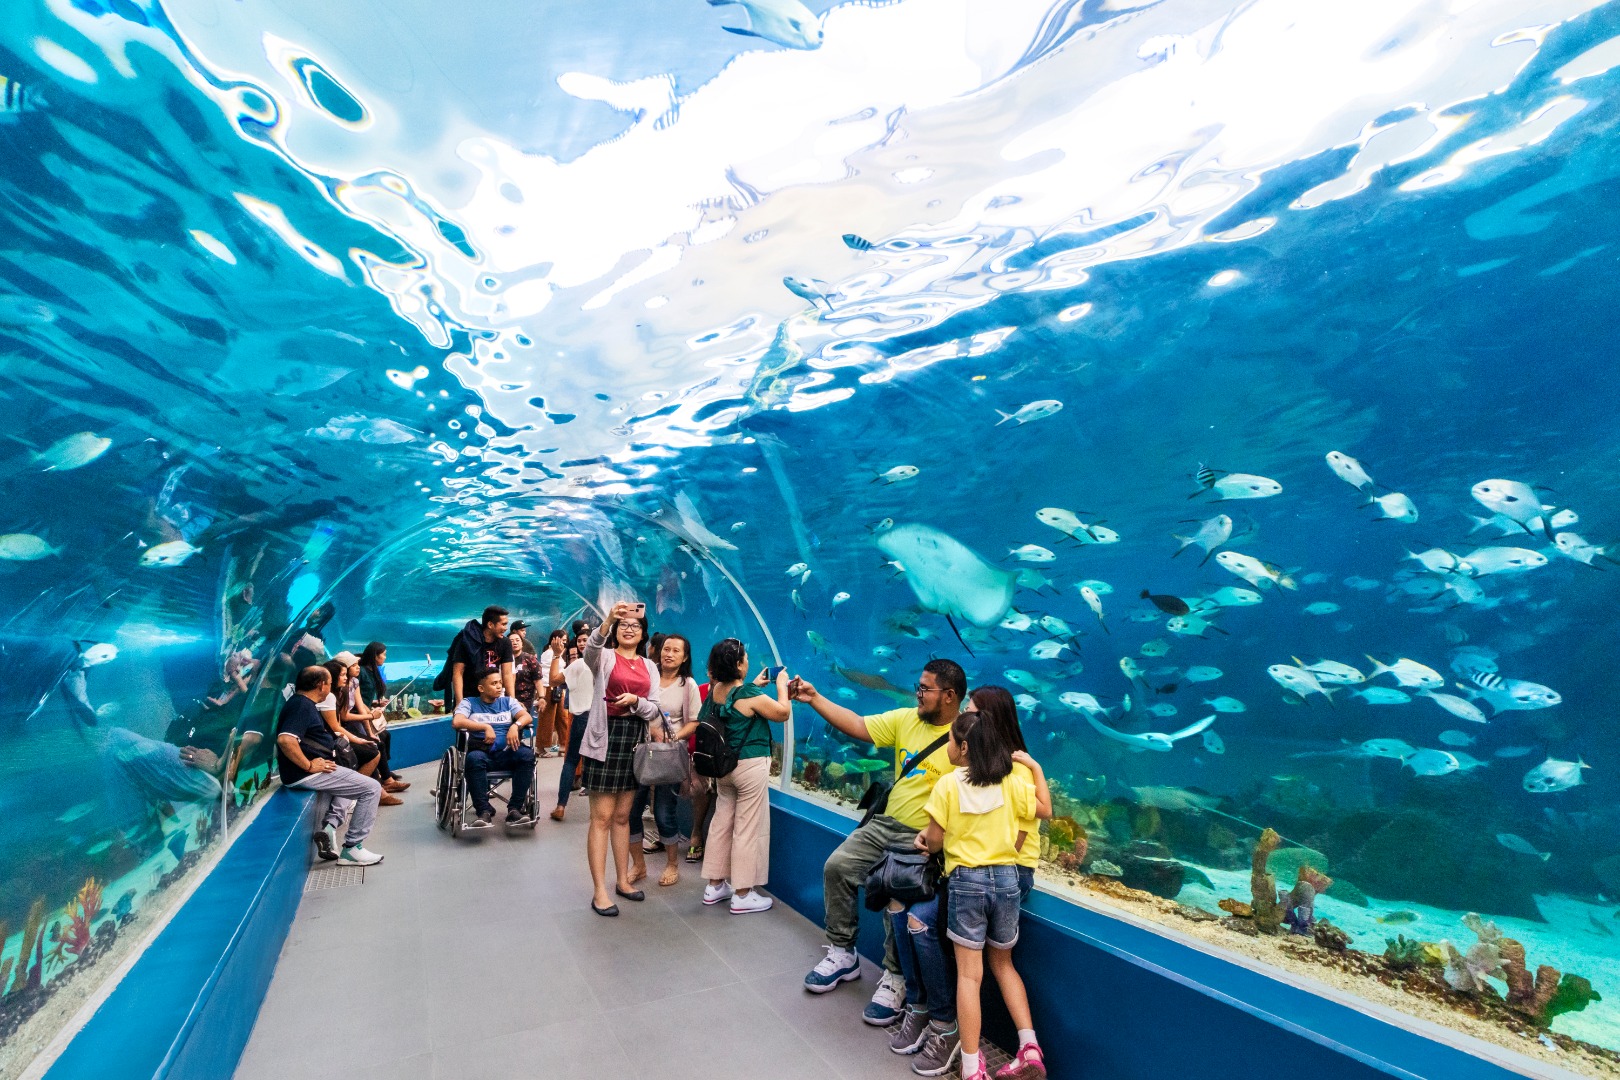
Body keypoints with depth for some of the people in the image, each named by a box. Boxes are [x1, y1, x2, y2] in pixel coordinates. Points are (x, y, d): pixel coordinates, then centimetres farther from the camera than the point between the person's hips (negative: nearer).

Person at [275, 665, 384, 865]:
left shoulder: (302, 703, 15)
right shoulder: (302, 706, -16)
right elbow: (285, 739, -32)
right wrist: (309, 766, -23)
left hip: (314, 770, 11)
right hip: (307, 775, -11)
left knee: (353, 779, 32)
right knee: (372, 788, -8)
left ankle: (330, 826, 12)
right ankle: (352, 848, -3)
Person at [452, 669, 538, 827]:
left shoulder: (508, 701, 17)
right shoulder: (469, 703, 10)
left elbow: (527, 717, 1)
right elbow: (456, 722, -10)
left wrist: (515, 725, -20)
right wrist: (486, 727, -16)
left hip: (506, 754, 2)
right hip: (482, 753, -2)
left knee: (527, 754, -29)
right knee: (474, 758, -37)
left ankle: (514, 808, -25)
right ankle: (484, 811, -30)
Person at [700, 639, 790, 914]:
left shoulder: (715, 690, 1)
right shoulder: (749, 694, -21)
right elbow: (783, 713, -10)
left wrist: (754, 685, 22)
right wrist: (782, 685, 2)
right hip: (750, 767, -8)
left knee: (722, 822, 16)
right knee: (749, 829, 2)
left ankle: (715, 885, 27)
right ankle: (743, 894, 9)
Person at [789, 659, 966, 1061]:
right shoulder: (905, 719, 3)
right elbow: (857, 727, 3)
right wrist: (815, 700, -3)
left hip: (921, 840, -7)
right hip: (884, 823, 7)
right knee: (837, 866, 0)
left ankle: (895, 978, 3)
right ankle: (842, 954, 19)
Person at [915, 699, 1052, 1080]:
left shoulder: (948, 784, -12)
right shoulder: (1013, 780, -3)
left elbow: (935, 840, -9)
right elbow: (1045, 810, 13)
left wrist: (928, 841, 13)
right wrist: (1036, 767, 16)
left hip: (966, 881, -4)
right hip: (1006, 878, 4)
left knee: (969, 974, 4)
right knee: (1002, 963, 22)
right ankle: (1029, 1047, 13)